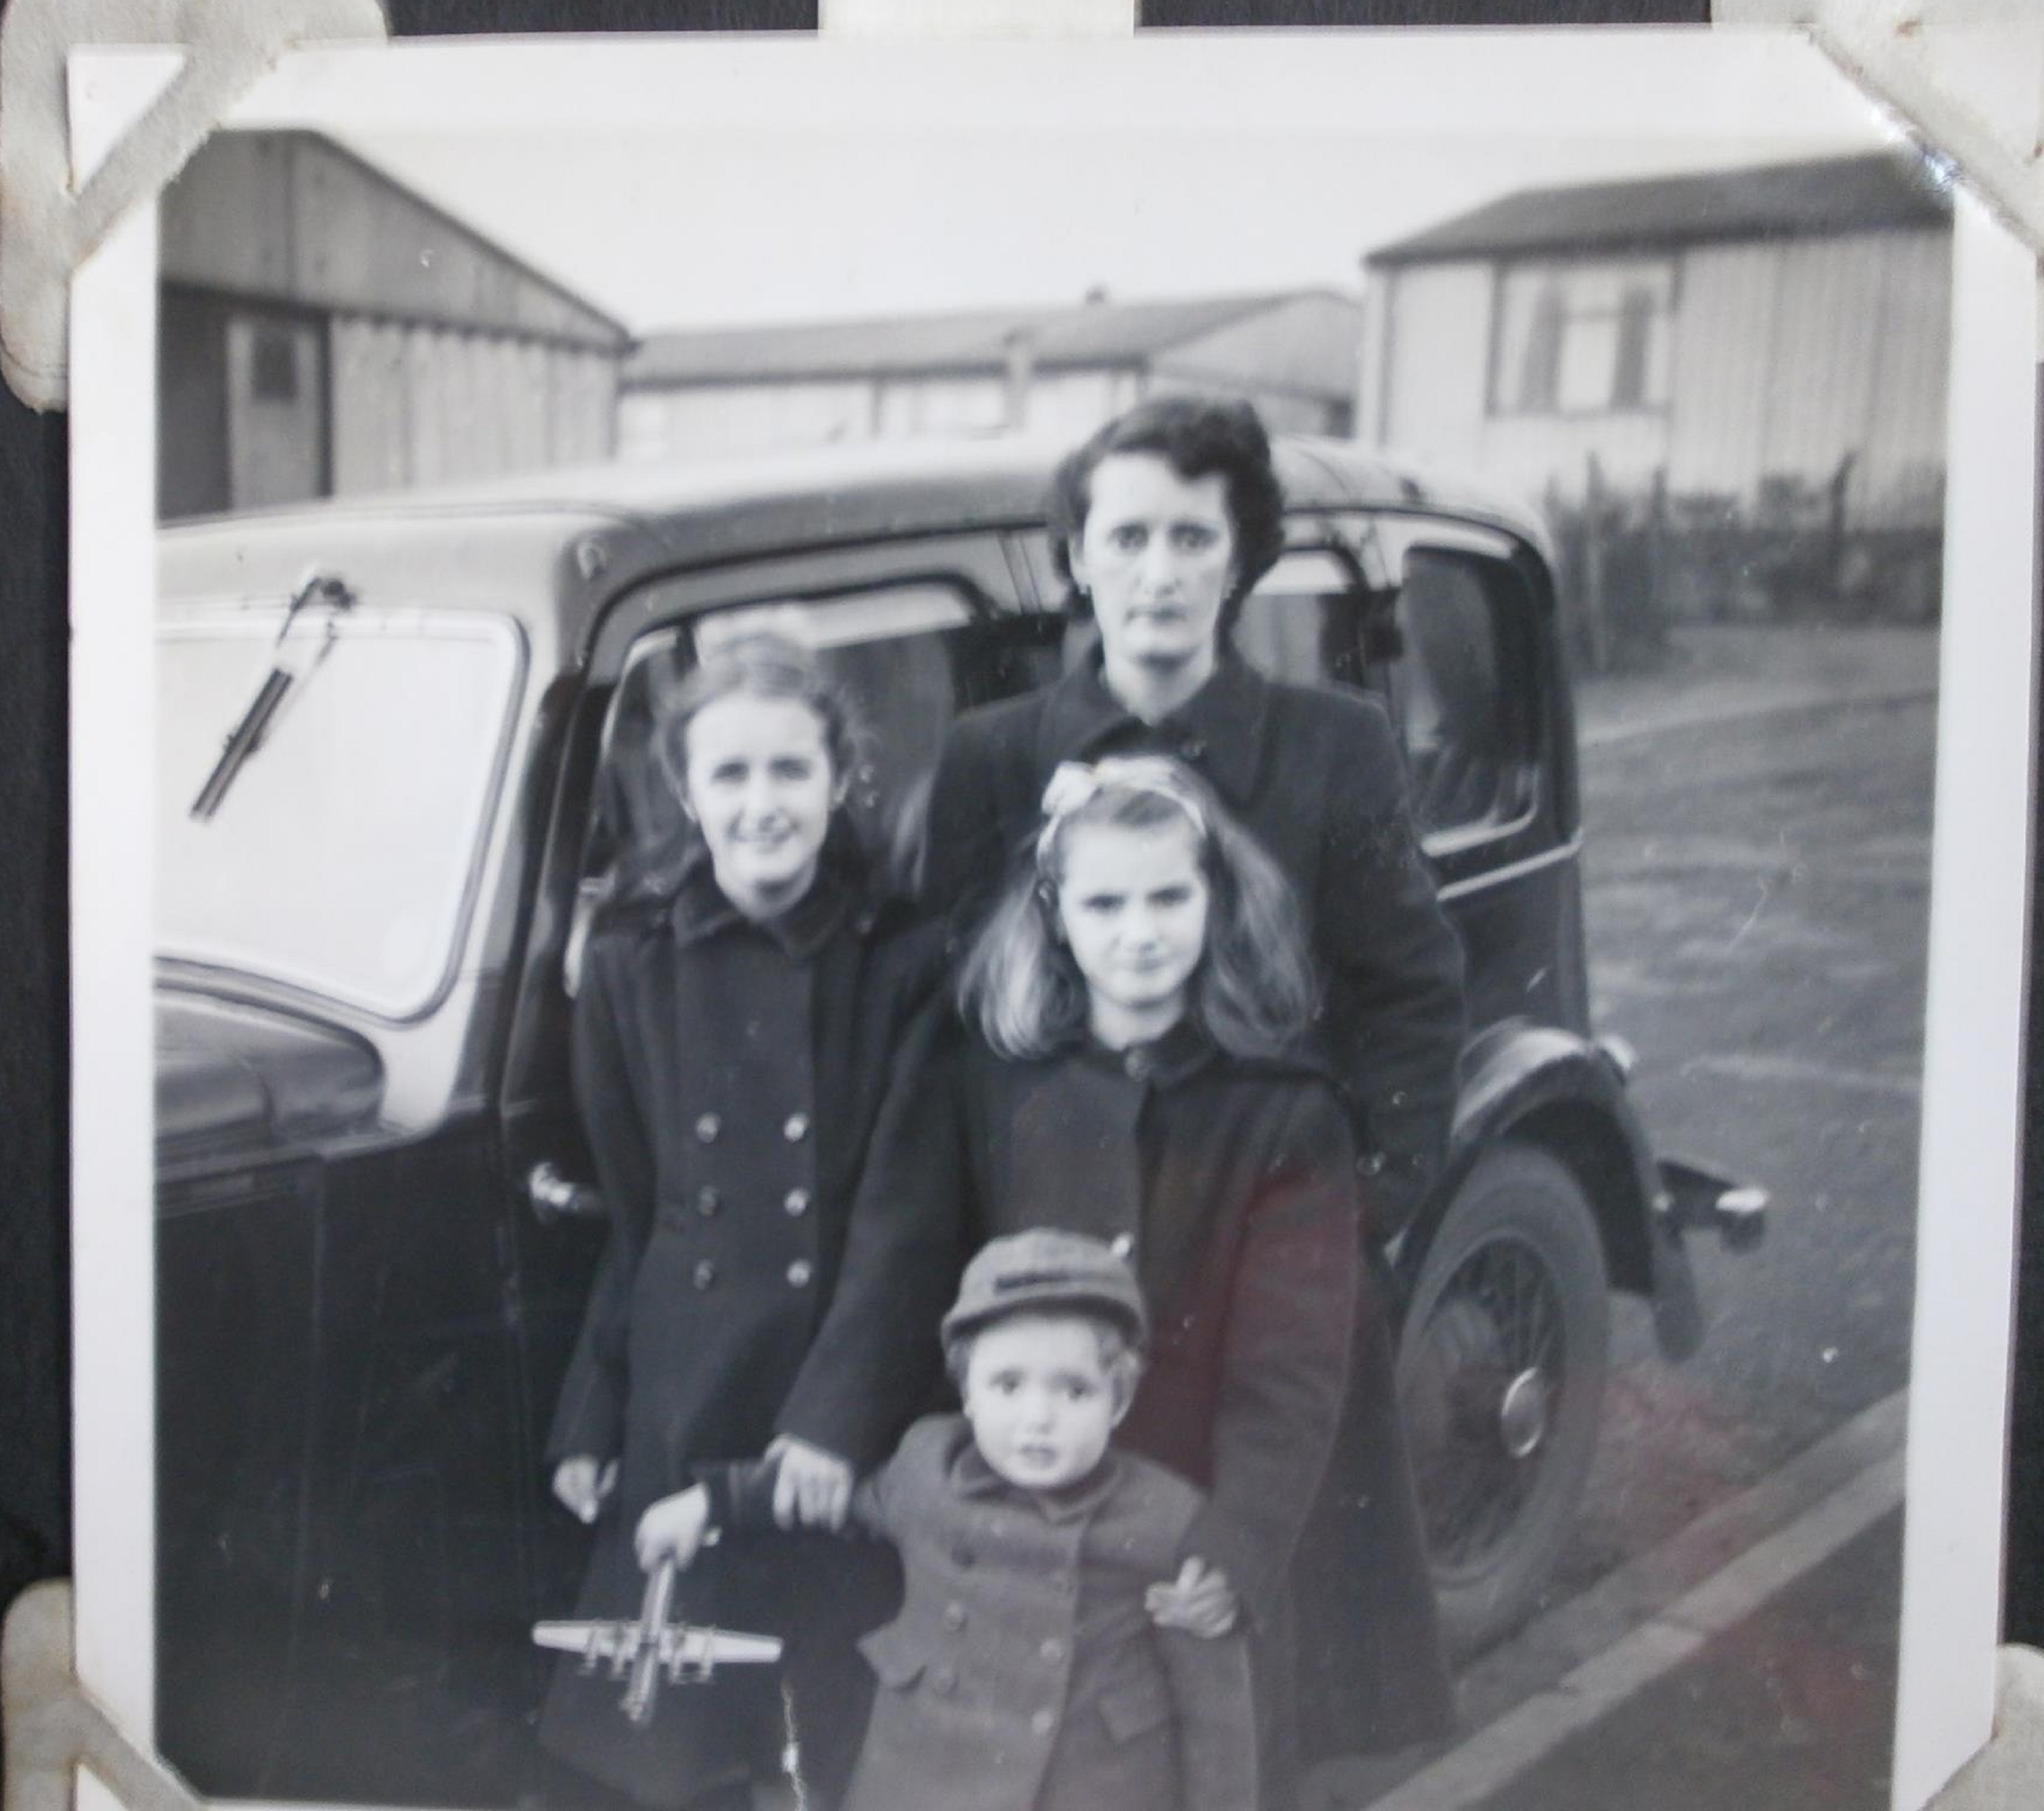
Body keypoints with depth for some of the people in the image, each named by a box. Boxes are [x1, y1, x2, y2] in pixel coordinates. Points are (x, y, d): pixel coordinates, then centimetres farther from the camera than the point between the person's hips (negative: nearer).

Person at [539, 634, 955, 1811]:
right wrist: (586, 1426, 6)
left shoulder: (909, 962, -3)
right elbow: (624, 1224, 10)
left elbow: (908, 1218, -8)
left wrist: (837, 1414, -17)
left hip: (862, 1425, -2)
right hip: (684, 1418, 2)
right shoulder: (632, 971, 5)